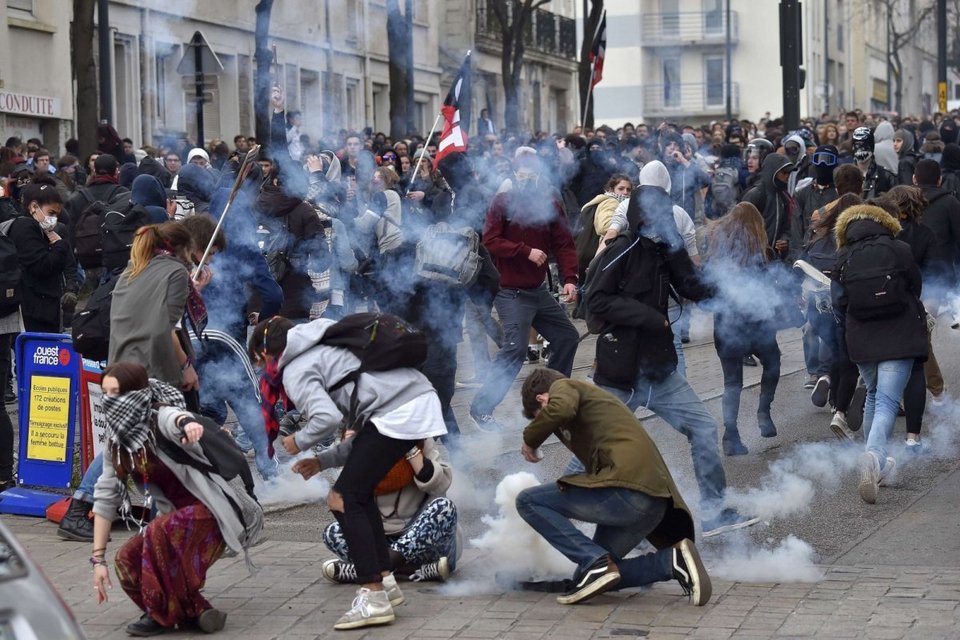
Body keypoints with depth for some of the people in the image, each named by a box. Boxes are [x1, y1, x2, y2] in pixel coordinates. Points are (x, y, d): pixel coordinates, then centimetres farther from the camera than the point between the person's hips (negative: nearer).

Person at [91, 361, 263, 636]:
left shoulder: (159, 417, -17)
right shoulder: (117, 442, 3)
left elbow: (175, 418, -43)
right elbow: (106, 497, 5)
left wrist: (188, 424, -69)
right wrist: (98, 559, 1)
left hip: (212, 510, -8)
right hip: (178, 514, 8)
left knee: (160, 532, -31)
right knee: (127, 559, -10)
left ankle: (164, 614, -12)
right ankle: (194, 611, 2)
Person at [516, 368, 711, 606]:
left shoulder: (564, 386, 10)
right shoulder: (595, 397, 36)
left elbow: (559, 410, -16)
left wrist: (531, 439, 2)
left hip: (626, 488, -9)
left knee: (528, 501, 0)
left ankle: (596, 562, -12)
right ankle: (672, 560, 1)